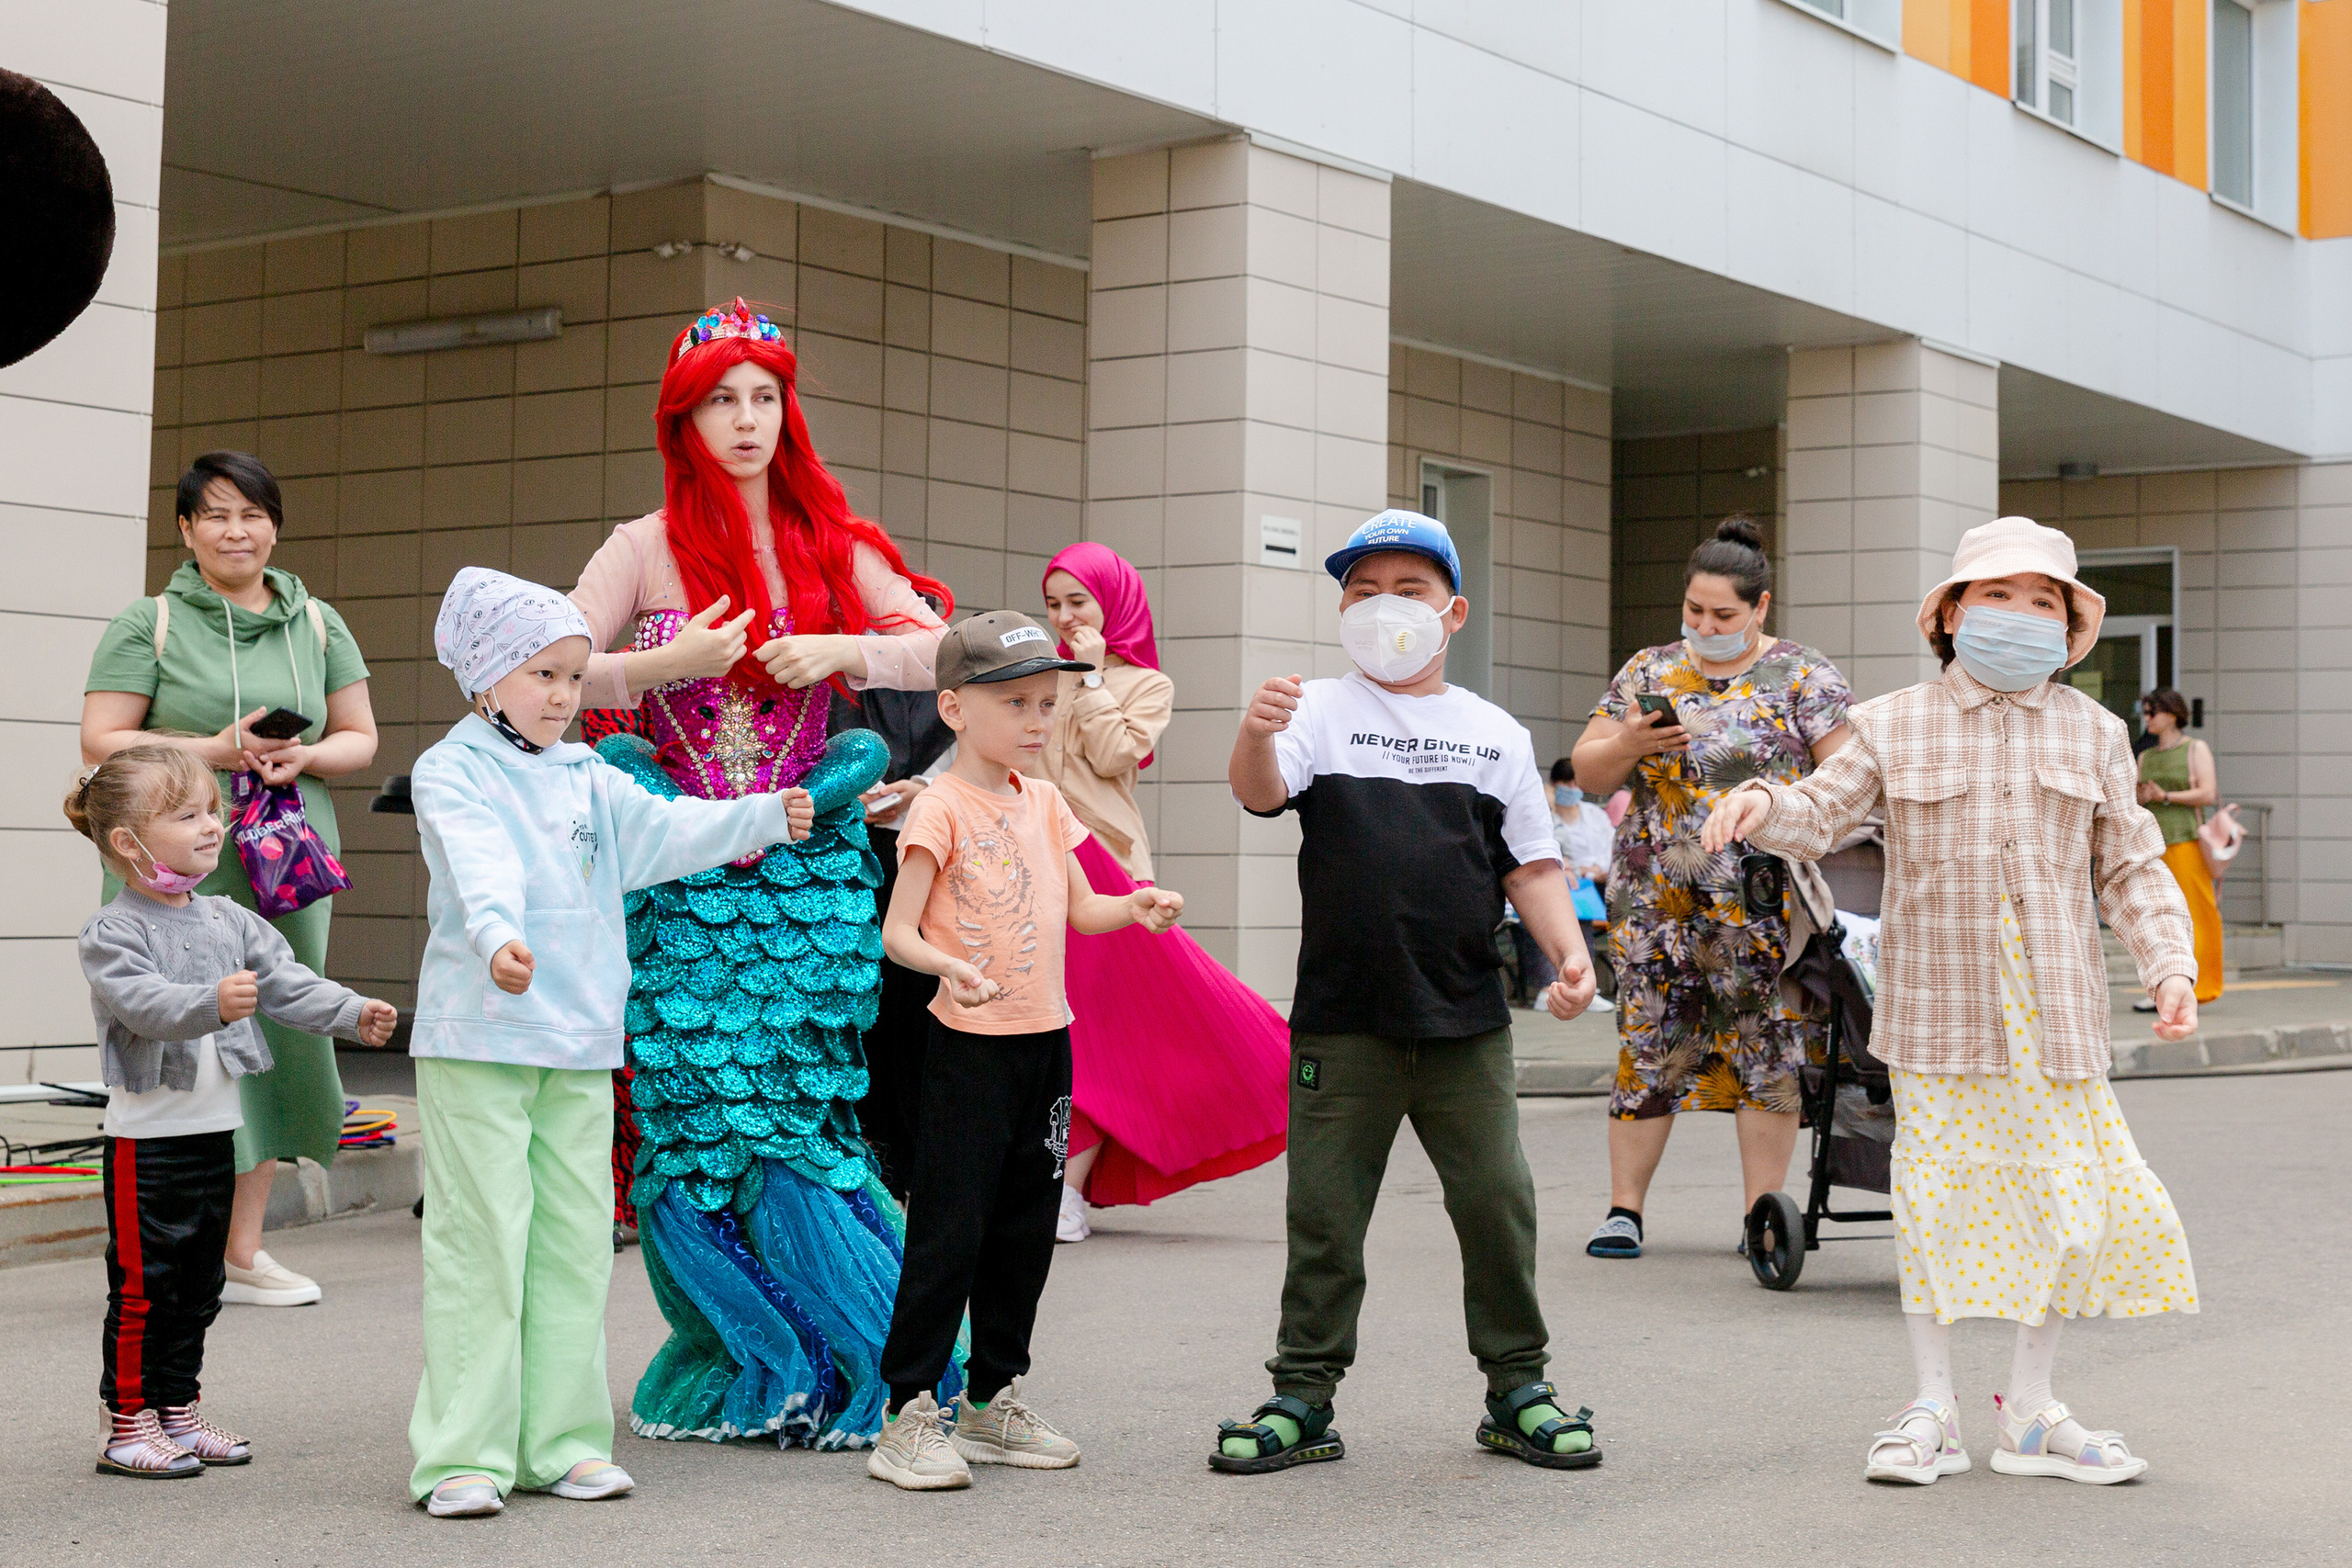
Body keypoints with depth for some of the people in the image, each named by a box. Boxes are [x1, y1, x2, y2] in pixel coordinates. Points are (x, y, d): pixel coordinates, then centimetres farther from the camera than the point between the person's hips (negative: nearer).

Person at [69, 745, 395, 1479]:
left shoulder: (228, 920, 9)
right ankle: (128, 1425, 8)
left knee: (199, 1286, 14)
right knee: (144, 1285, -1)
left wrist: (354, 1013, -11)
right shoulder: (112, 932, -12)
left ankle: (177, 1411, 25)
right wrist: (213, 1004, -45)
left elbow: (286, 982, 4)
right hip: (147, 1136, -7)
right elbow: (139, 999, -28)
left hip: (216, 1131, 7)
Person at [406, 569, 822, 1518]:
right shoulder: (451, 771, -5)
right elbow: (481, 863, -23)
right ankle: (462, 1454, -1)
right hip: (478, 1038, -6)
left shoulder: (586, 777, 16)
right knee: (480, 1242, -6)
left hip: (581, 1045, 7)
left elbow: (664, 832, 9)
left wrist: (763, 817, -3)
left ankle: (559, 1440, 16)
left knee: (575, 1243, 8)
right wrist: (498, 936, -41)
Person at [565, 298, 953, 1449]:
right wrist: (671, 662, -15)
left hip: (805, 865, 1)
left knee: (795, 1118, -5)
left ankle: (848, 1367, 5)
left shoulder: (831, 545, 11)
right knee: (697, 1120, -4)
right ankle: (753, 1370, 8)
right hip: (679, 869, -1)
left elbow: (943, 648, 7)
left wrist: (839, 652, -9)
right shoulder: (646, 548, 5)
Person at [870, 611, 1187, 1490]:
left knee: (1025, 1227, 12)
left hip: (1046, 1035, 7)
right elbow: (897, 932, -13)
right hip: (969, 1042, -7)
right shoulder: (942, 808, -10)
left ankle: (993, 1401, 23)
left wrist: (1136, 909, -3)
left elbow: (1082, 909, 17)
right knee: (951, 1229, -7)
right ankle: (908, 1416, -1)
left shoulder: (1044, 802, 11)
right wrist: (947, 965, -32)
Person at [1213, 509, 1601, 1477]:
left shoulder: (1494, 734, 11)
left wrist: (1568, 951, -2)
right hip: (1341, 1022, -2)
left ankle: (1517, 1387, 19)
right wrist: (1256, 736, -39)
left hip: (1467, 1023, 2)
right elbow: (1260, 791, -17)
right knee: (1324, 1215, 5)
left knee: (1499, 1205, 4)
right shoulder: (1321, 713, 2)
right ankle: (1304, 1397, 16)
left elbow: (1531, 864, 13)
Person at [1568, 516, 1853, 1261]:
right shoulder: (1648, 671, 11)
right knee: (1646, 1048, 2)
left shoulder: (1802, 676, 3)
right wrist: (1629, 745, -11)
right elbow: (1588, 771, 10)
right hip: (1656, 897, 2)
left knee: (1767, 1053, -1)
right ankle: (1624, 1210, 8)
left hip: (1765, 901, -2)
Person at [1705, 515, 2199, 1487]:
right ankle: (1932, 1410, 13)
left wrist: (2169, 965, -3)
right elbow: (1819, 818, -2)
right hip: (1938, 1013, -2)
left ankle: (2029, 1409, 18)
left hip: (2057, 1014, 2)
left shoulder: (2093, 734, 10)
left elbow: (2130, 870, 11)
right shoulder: (1895, 727, 4)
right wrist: (1760, 803, -24)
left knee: (2070, 1202, 2)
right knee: (1938, 1200, 0)